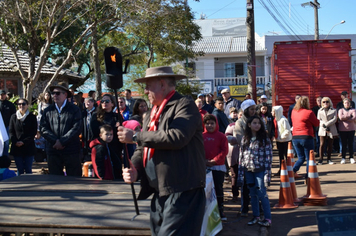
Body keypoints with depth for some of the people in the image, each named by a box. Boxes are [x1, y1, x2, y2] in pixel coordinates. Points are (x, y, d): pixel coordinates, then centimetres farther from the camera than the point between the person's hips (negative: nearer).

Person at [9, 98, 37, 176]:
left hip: (29, 147, -2)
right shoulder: (13, 117, 9)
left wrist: (24, 142, -12)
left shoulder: (32, 117, 2)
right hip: (16, 147, 2)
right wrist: (15, 142, -10)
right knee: (20, 170, 4)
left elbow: (34, 132, -2)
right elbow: (11, 131, 7)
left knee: (28, 170, 0)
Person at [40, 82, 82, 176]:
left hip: (71, 151, -3)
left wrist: (62, 141, -14)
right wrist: (55, 141, -11)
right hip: (53, 151, 3)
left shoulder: (74, 109, 0)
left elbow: (76, 128, -9)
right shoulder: (48, 110, 11)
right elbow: (43, 128, 2)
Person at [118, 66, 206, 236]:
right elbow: (142, 150, 22)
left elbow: (177, 137, -24)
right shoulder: (151, 116, 19)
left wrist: (136, 137, -15)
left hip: (182, 194, -8)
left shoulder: (185, 105, -7)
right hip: (159, 194, 8)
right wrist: (134, 169, -1)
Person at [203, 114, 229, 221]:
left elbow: (224, 151, -6)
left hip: (218, 167, -2)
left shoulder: (221, 136, -1)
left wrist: (214, 160, -14)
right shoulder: (201, 136, 3)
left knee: (218, 189, 3)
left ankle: (220, 211, 11)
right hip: (204, 167, 2)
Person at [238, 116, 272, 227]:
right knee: (253, 194, 11)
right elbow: (241, 156, 8)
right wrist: (240, 174, 5)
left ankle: (268, 218, 5)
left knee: (261, 193, -4)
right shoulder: (245, 139, 7)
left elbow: (268, 156, -6)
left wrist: (267, 173, -12)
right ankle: (256, 216, 22)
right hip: (248, 170, 4)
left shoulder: (265, 139, -3)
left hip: (260, 170, -4)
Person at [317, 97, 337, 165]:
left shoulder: (333, 110, 10)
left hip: (332, 130, 0)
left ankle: (329, 159, 10)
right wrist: (325, 128, -8)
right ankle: (321, 159, -1)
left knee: (330, 145, 3)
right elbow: (319, 120, 6)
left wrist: (326, 124, -13)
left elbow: (335, 119, -2)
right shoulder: (320, 111, 14)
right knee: (322, 144, -6)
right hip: (322, 130, 0)